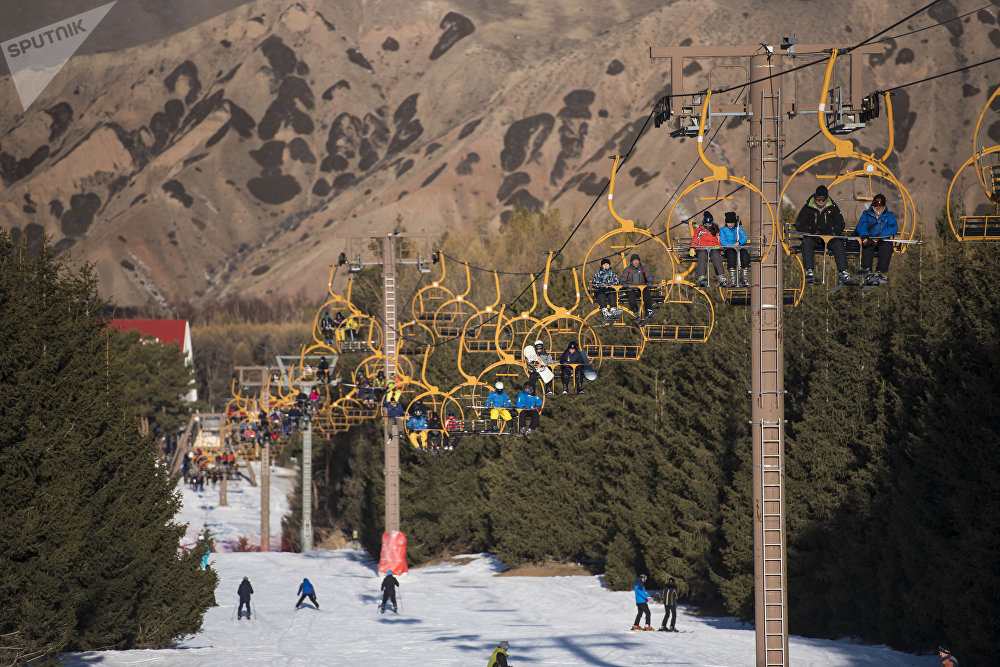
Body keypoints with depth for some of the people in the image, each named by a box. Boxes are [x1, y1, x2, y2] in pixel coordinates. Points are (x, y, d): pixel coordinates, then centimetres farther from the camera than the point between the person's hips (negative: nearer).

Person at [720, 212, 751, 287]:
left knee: (745, 254, -34)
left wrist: (738, 243, -15)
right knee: (732, 254, -39)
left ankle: (744, 277, -32)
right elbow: (722, 241, 2)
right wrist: (731, 246, -15)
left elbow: (744, 238, 7)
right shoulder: (723, 230, 15)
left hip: (740, 247, 2)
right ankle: (732, 279, -45)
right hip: (728, 249, -2)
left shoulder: (740, 229, 20)